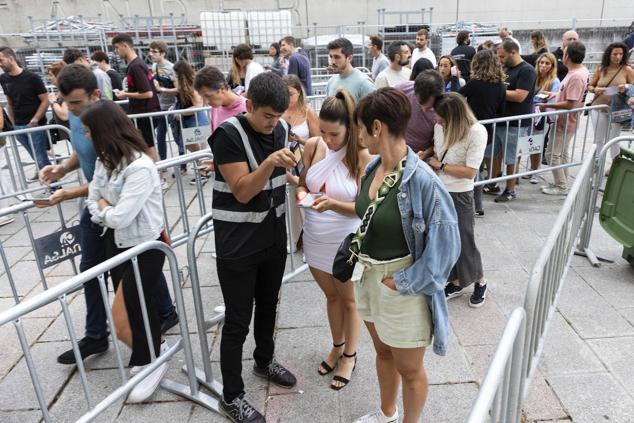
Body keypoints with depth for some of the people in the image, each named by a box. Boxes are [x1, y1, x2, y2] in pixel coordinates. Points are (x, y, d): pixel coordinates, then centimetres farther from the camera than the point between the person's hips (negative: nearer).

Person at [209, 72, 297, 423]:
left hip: (274, 237, 6)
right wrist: (269, 163, -33)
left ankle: (264, 361, 46)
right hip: (238, 244, -6)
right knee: (238, 321, 4)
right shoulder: (228, 134, -17)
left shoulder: (280, 129, 2)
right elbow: (242, 191, -22)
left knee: (268, 305, 22)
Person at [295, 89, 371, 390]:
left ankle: (349, 356, 38)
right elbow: (303, 183, 5)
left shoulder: (362, 156, -19)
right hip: (316, 239, 5)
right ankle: (337, 347, 46)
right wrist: (301, 192, -18)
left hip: (345, 242, -4)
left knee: (349, 300, 17)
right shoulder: (313, 146, -6)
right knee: (331, 296, 23)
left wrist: (332, 204, -34)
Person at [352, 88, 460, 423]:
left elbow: (444, 245, -22)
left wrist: (401, 283, -18)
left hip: (401, 286, -8)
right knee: (382, 351, 29)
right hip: (368, 277, 8)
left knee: (409, 369, 15)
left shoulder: (422, 180, -26)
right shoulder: (372, 168, -2)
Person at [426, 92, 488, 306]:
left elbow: (470, 171, -17)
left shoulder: (477, 132, -17)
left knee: (464, 240, 8)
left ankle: (480, 282, 33)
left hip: (459, 195, -4)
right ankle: (456, 282, 32)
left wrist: (440, 166, -13)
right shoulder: (439, 127, -5)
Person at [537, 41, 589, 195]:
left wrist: (548, 105, -21)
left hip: (564, 122, -10)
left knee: (552, 154, -2)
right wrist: (555, 95, 12)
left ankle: (561, 187, 7)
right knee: (563, 153, 18)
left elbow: (569, 104, -27)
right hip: (566, 121, 10)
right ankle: (562, 184, 29)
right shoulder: (581, 70, 6)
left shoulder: (576, 76, -26)